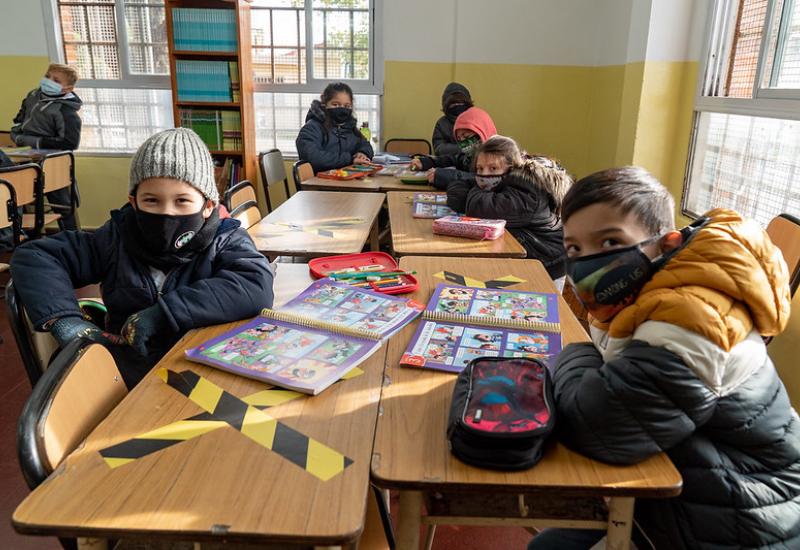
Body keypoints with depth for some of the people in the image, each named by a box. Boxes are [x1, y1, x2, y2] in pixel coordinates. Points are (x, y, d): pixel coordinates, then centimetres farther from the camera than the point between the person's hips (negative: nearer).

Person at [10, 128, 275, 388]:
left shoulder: (225, 241, -6)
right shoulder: (117, 238, 4)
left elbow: (256, 287, -26)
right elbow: (32, 257, 7)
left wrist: (163, 313, -25)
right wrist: (64, 318, -10)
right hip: (123, 383, 4)